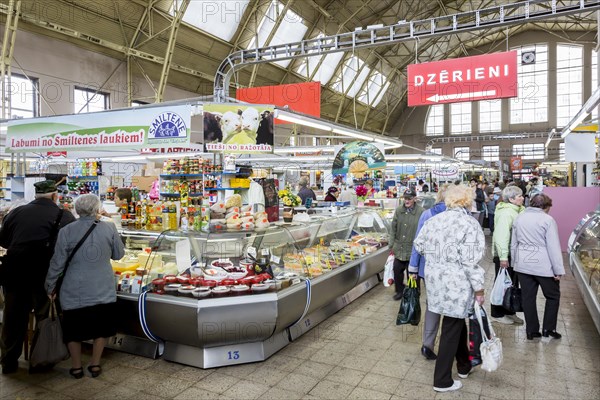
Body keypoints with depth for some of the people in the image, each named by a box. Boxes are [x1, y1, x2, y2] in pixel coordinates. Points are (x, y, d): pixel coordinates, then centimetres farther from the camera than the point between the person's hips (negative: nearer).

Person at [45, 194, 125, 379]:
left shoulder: (66, 232, -10)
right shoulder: (109, 228, -9)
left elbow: (57, 263, -3)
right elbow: (118, 254, 3)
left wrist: (50, 287, 10)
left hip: (75, 292, 0)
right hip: (103, 290, 1)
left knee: (74, 329, 16)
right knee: (100, 327, 16)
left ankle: (76, 367, 28)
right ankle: (95, 365, 25)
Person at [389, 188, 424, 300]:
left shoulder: (421, 212, -13)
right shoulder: (399, 210, 2)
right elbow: (393, 228, 8)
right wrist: (391, 244, 7)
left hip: (413, 249, -4)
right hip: (399, 248, 4)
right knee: (397, 270, 12)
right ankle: (400, 291, 33)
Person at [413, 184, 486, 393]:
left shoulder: (433, 220, 5)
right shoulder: (470, 224, -14)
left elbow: (419, 245, 16)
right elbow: (471, 261, -17)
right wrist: (478, 289, -9)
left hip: (435, 280, 7)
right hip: (456, 284, -6)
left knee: (457, 322, 25)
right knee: (451, 329, 6)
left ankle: (464, 366, 42)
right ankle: (442, 381, 18)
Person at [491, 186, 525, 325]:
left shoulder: (516, 210, 11)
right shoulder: (506, 213, -20)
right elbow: (501, 236, -26)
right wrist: (503, 257, -28)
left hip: (513, 254, 9)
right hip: (504, 255, -9)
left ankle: (509, 312, 30)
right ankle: (498, 314, 15)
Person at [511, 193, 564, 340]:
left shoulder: (519, 218, 6)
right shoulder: (548, 220, -11)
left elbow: (514, 244, 13)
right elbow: (554, 247, -12)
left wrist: (515, 262, 22)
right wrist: (559, 270, -7)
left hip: (522, 265, 5)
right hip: (543, 266, -5)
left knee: (528, 297, 10)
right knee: (553, 296, 15)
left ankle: (531, 330, 17)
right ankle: (548, 329, 17)